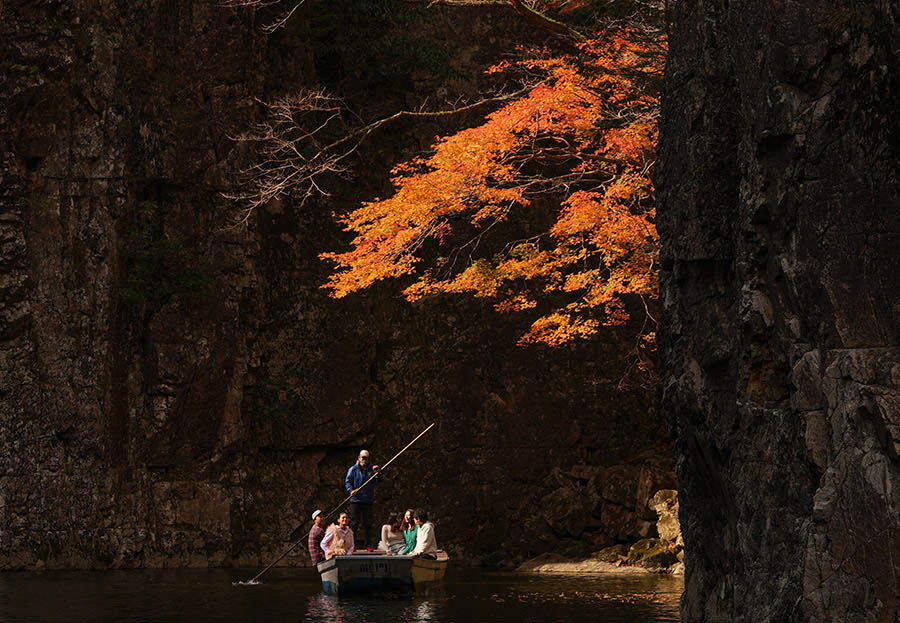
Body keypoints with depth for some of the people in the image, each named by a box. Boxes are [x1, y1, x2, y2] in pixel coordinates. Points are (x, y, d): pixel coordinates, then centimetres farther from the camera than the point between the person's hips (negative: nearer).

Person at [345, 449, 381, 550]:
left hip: (368, 501, 3)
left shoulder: (371, 470, 13)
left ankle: (368, 544, 9)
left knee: (368, 523, 4)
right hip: (356, 501, -3)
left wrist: (377, 473, -17)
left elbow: (378, 481, 2)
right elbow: (347, 481, 0)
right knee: (354, 523, -3)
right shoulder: (353, 469, 5)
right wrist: (351, 490, -18)